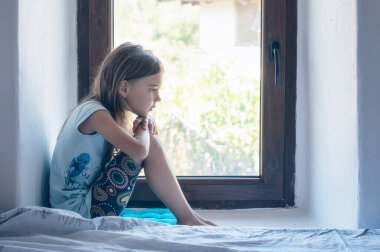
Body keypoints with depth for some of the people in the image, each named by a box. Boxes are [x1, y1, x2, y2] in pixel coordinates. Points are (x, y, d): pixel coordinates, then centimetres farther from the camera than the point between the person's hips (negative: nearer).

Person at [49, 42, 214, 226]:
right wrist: (143, 130, -10)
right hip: (78, 211, -10)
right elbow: (138, 150, -32)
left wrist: (144, 125, -4)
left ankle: (187, 216, 9)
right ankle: (186, 218, -3)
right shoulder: (94, 112, -19)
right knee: (147, 144, -16)